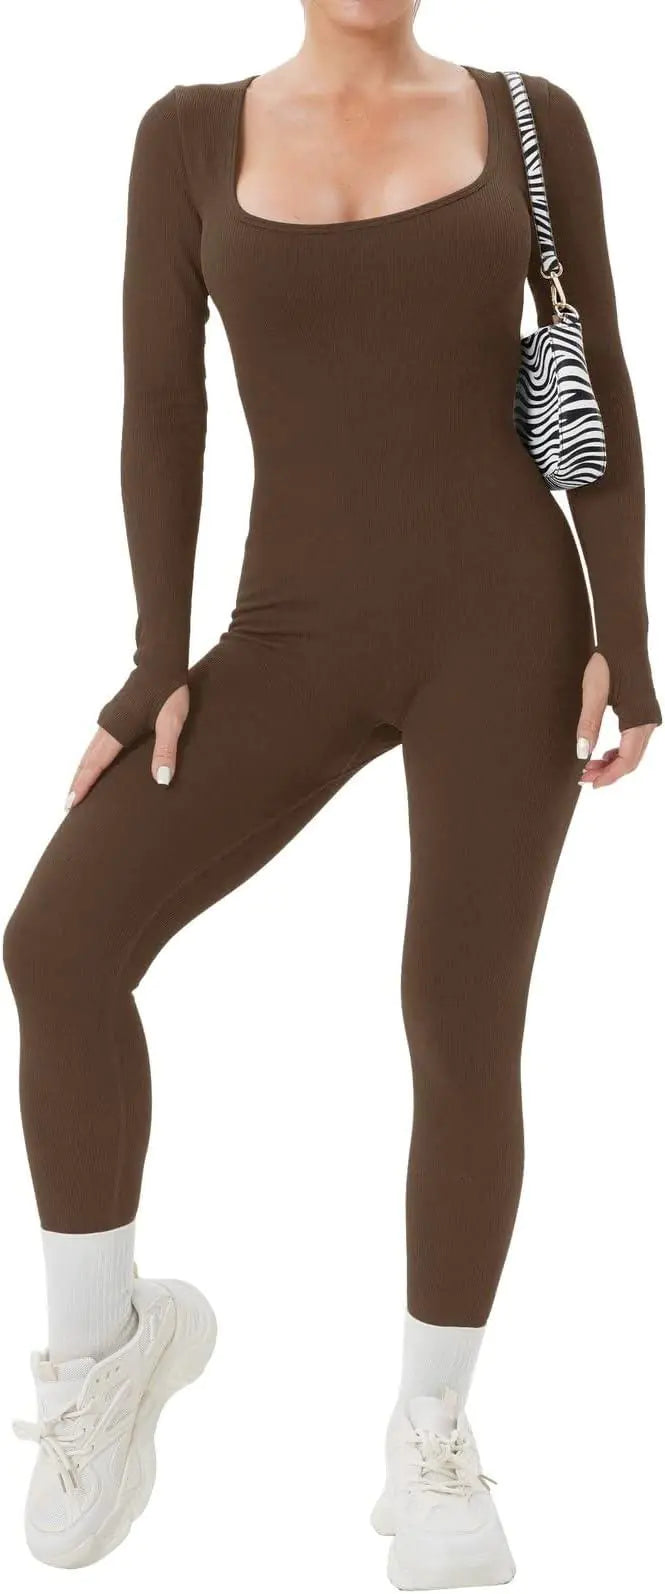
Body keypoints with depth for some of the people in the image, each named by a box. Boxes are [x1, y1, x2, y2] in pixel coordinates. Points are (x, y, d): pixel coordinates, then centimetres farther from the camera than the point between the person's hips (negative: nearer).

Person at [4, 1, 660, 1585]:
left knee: (464, 1032, -4)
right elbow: (159, 410, 3)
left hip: (503, 617, -1)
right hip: (302, 640, 1)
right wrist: (162, 662, -5)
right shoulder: (194, 132, 6)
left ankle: (431, 1436, 17)